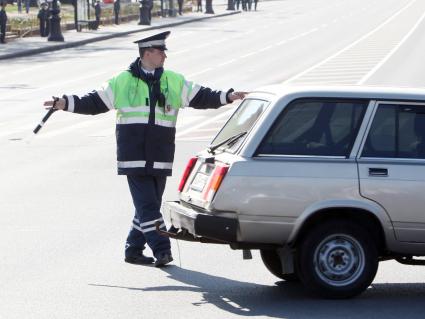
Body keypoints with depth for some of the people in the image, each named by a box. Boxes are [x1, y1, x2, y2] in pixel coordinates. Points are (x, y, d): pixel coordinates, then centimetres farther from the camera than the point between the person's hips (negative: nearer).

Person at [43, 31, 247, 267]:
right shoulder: (123, 82, 5)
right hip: (134, 157, -3)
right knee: (147, 205, -10)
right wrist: (65, 103, -1)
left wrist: (227, 96, -3)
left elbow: (200, 97, 10)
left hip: (160, 159, 3)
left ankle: (133, 249, 18)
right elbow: (95, 102, 8)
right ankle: (161, 249, -12)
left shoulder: (174, 82, 11)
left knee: (149, 205, 7)